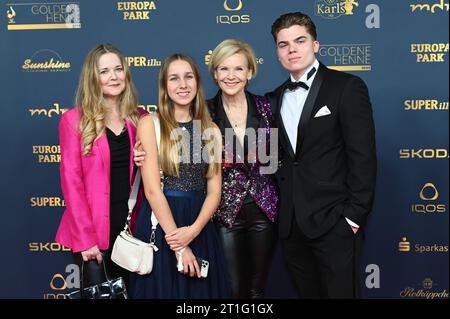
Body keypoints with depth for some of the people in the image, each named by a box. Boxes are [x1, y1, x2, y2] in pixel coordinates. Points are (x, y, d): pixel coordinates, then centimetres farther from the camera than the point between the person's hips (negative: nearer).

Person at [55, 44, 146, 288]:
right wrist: (85, 238, -12)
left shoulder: (140, 119, 6)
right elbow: (71, 180, -8)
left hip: (132, 224, 4)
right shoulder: (74, 119, -4)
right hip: (92, 230, -3)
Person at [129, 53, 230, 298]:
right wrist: (178, 246, -13)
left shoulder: (211, 130, 7)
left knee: (202, 290, 12)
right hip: (160, 224, -3)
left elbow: (214, 191, 3)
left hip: (200, 227, 3)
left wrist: (193, 230, -14)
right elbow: (152, 190, -10)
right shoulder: (150, 124, -3)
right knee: (162, 290, 7)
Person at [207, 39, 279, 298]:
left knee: (258, 287, 14)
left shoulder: (264, 107, -1)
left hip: (264, 208, 1)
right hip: (225, 211, -1)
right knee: (234, 288, 7)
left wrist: (266, 159, -7)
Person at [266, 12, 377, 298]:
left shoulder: (347, 87, -6)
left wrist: (355, 215, -14)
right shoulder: (276, 98, 12)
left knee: (340, 292, 4)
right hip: (292, 222, 6)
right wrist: (281, 207, 4)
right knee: (307, 292, 16)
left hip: (333, 221, -5)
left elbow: (363, 155, -11)